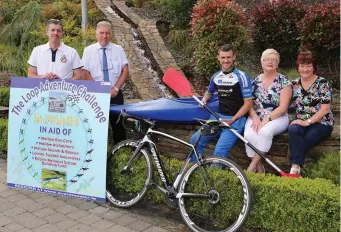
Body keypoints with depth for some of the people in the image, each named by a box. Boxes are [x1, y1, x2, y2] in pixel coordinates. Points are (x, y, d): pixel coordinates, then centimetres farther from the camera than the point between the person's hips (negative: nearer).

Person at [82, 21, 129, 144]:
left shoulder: (118, 49, 6)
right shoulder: (89, 50, 4)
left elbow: (125, 71, 1)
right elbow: (85, 73, -2)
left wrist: (116, 88, -11)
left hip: (115, 94, 1)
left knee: (118, 124, 3)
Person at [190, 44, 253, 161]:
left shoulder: (241, 77, -10)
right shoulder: (216, 76, 7)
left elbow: (248, 104, -11)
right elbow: (209, 92, 29)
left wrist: (232, 120, -17)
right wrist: (204, 99, 6)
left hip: (236, 120, -6)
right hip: (218, 117, 6)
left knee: (220, 150, -22)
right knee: (195, 140, -5)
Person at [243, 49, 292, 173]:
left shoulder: (284, 81, -2)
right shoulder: (255, 81, 9)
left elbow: (283, 107, -9)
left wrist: (266, 119, -20)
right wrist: (255, 118, -14)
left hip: (277, 118, -3)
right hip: (256, 117, 3)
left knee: (265, 131, -36)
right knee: (249, 135, -29)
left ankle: (252, 166, -21)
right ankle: (259, 168, -13)